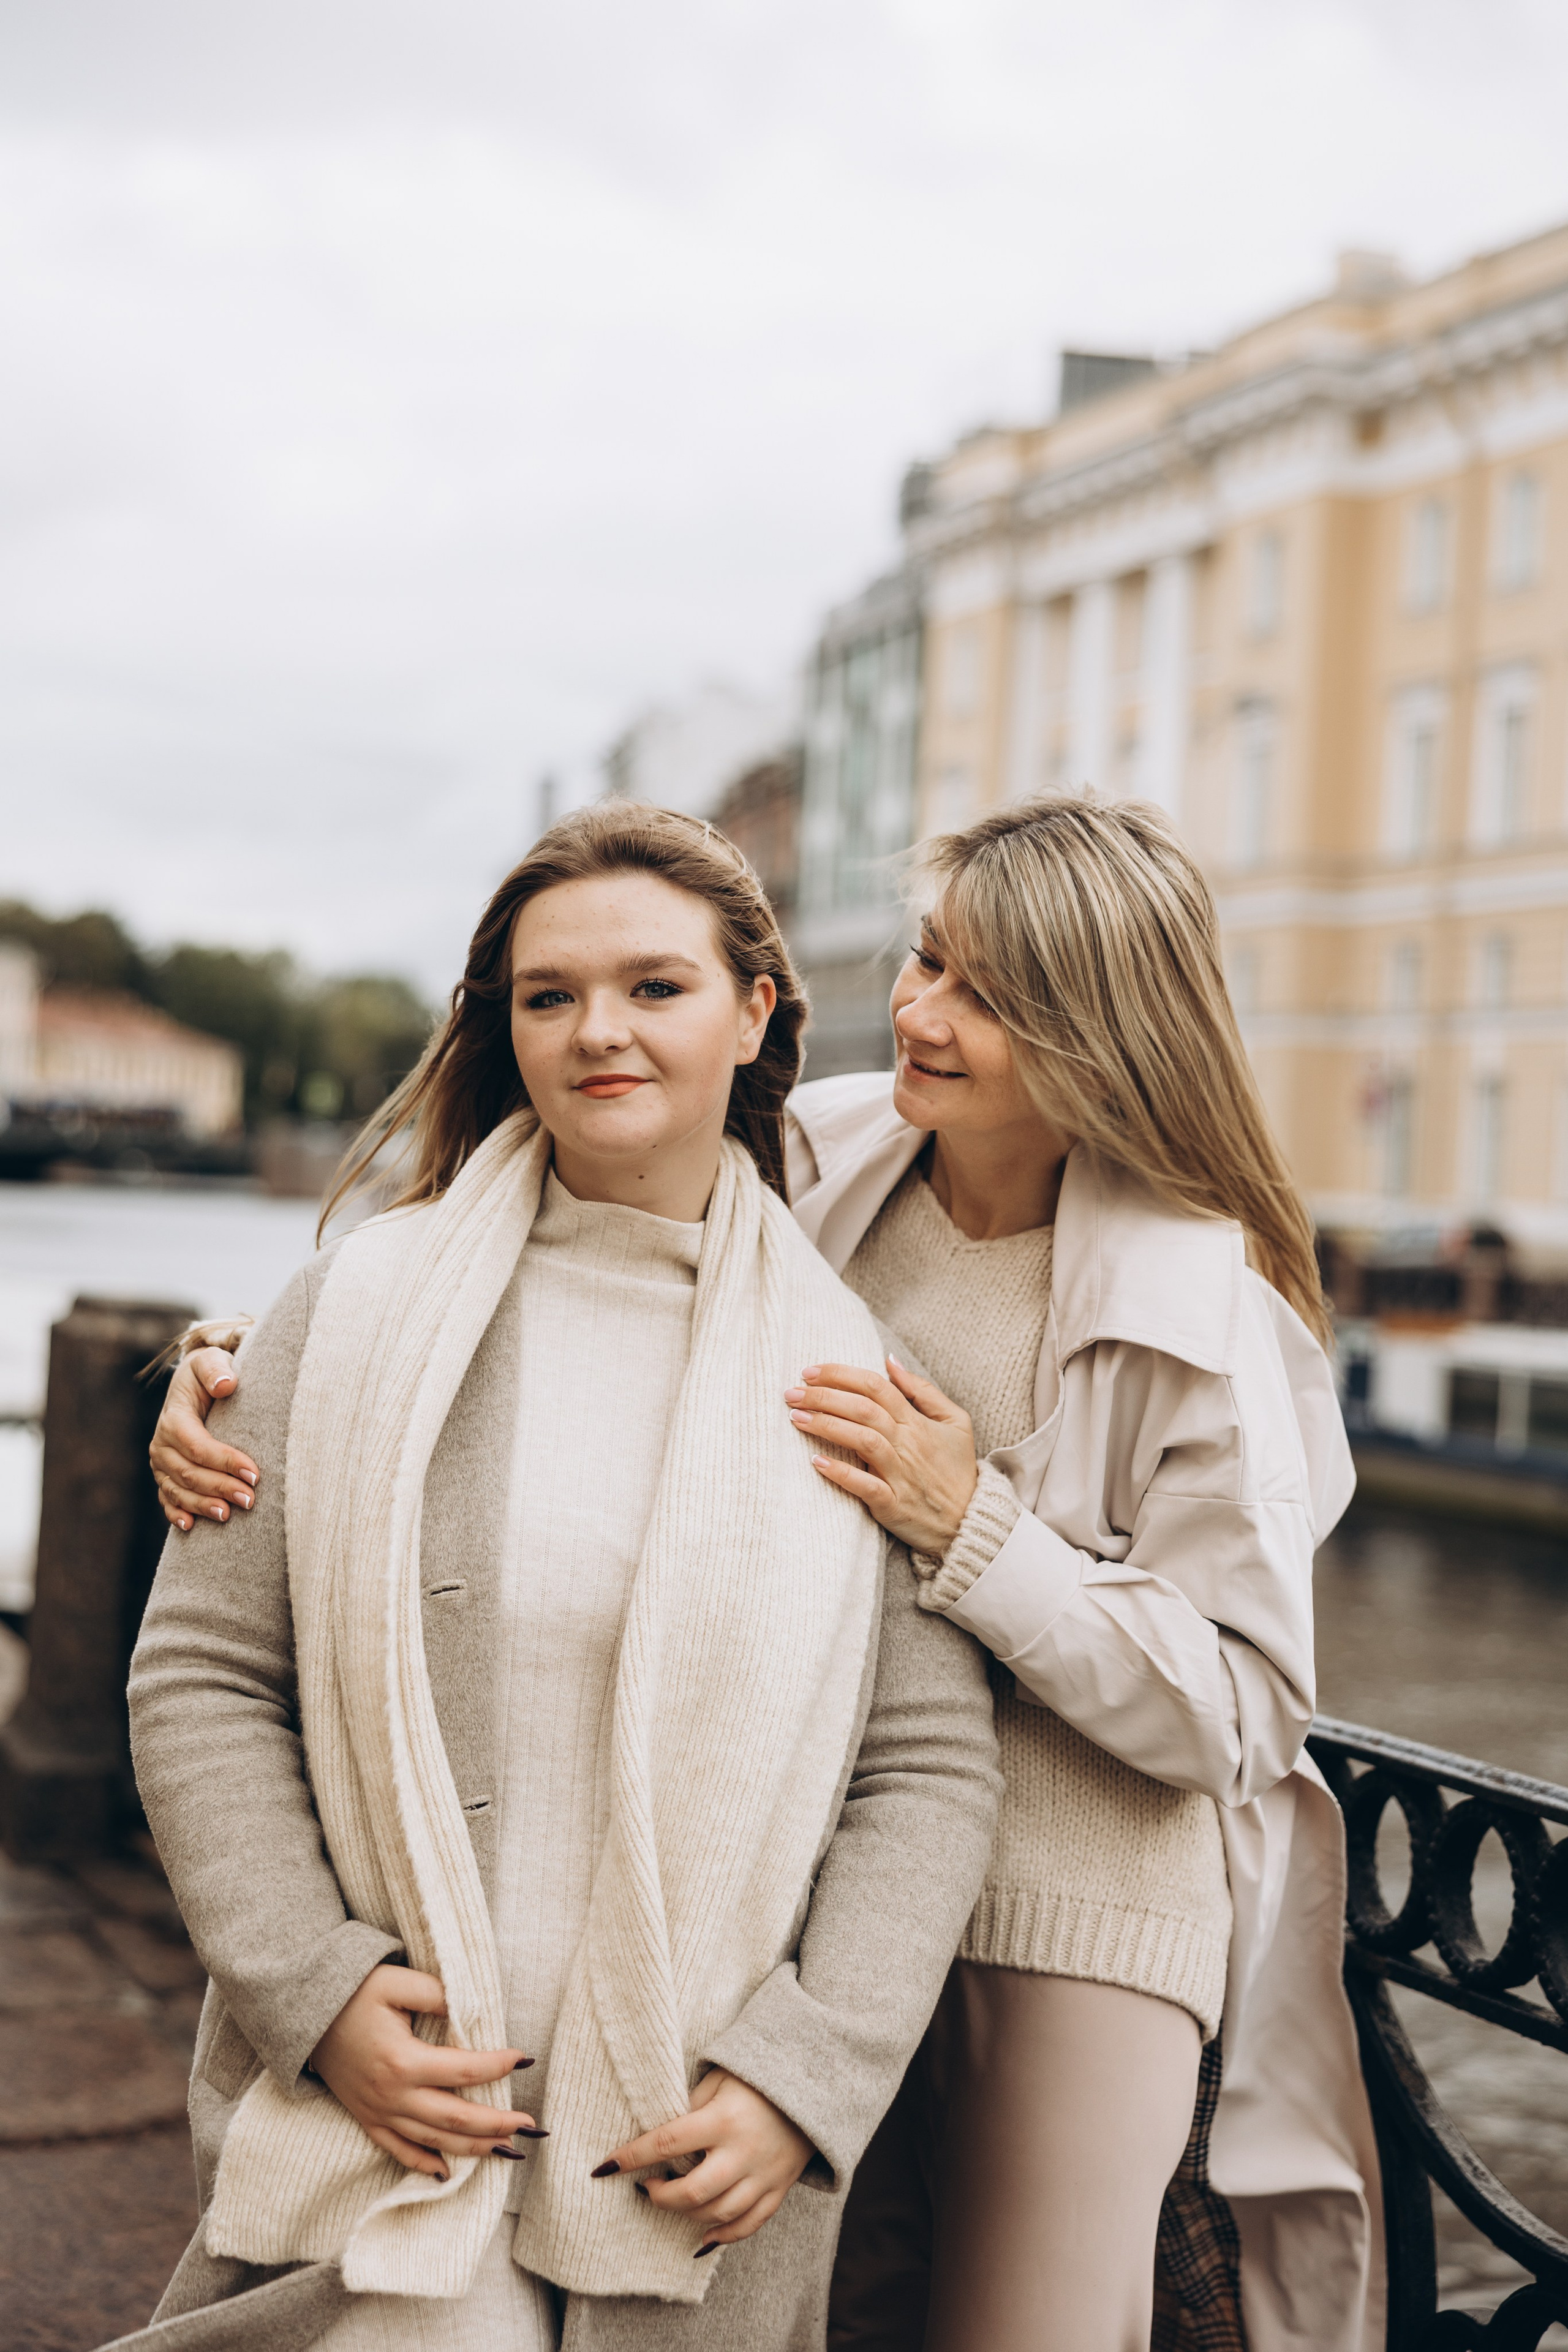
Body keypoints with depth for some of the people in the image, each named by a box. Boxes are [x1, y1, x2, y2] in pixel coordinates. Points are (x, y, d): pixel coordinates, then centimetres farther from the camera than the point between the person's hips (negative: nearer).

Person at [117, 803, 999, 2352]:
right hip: (383, 2122, -1)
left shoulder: (847, 1371, 1)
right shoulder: (361, 1311, 1)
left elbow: (928, 1771, 1)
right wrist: (318, 1995, -9)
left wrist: (805, 2078, -9)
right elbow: (199, 1676, 1)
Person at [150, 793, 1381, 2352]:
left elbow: (1239, 1712, -11)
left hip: (1086, 1939, -3)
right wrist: (243, 1363, -12)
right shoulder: (808, 1169, -2)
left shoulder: (1204, 1305, -12)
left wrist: (972, 1526, -21)